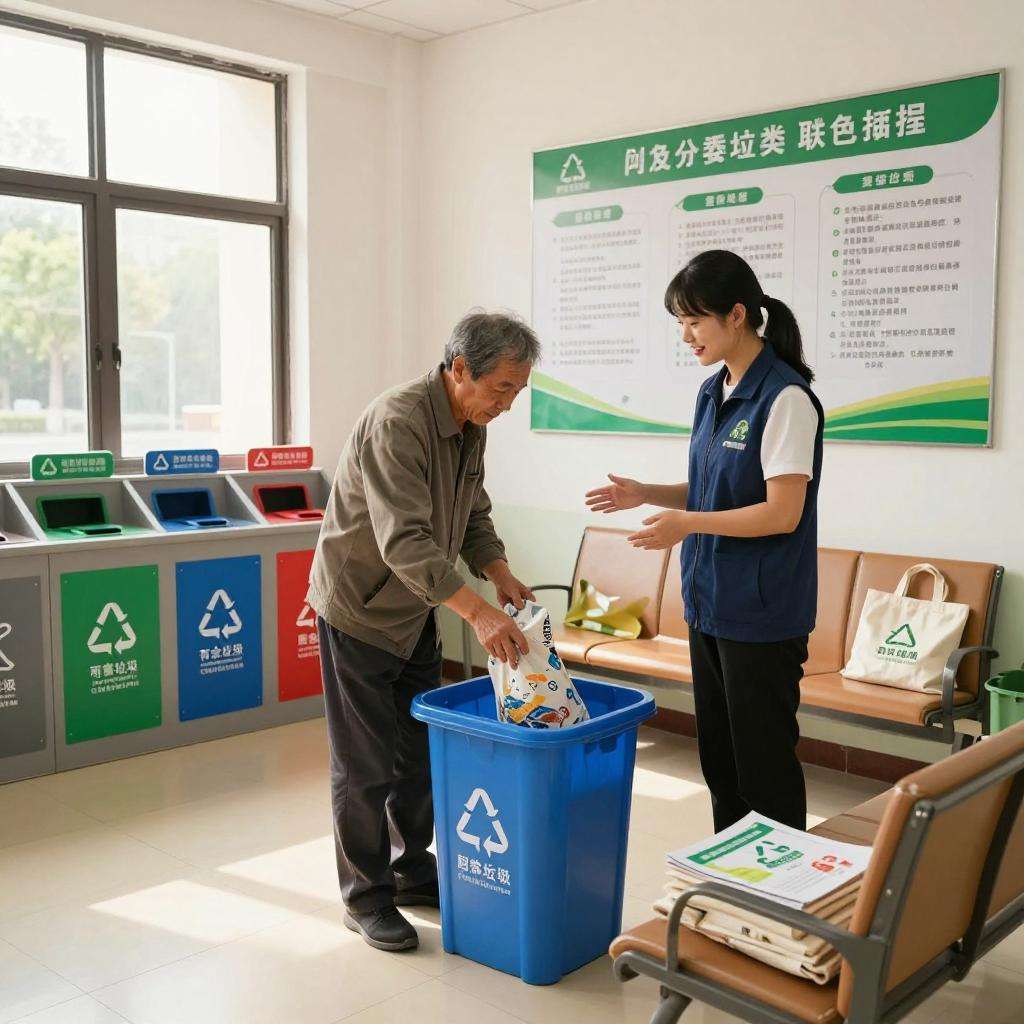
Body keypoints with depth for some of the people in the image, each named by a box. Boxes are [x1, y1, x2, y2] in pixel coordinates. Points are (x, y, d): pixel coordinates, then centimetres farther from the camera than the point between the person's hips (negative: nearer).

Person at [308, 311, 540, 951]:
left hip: (416, 610, 8)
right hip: (360, 608, -8)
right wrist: (477, 612, -42)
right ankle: (367, 898, 17)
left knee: (422, 751, 15)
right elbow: (404, 541, -36)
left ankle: (412, 872, 32)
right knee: (366, 764, 2)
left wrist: (499, 572, -7)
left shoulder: (471, 425, 1)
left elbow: (474, 515, 11)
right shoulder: (397, 423, -28)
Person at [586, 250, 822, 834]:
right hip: (709, 602, 9)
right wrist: (644, 495, 3)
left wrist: (688, 524, -22)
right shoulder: (713, 393, 10)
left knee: (762, 762, 2)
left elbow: (783, 512, -19)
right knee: (718, 753, 17)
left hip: (762, 611, -8)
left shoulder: (785, 397, -15)